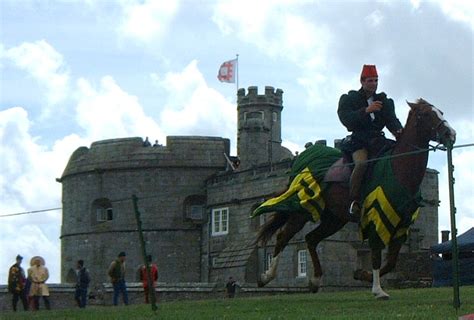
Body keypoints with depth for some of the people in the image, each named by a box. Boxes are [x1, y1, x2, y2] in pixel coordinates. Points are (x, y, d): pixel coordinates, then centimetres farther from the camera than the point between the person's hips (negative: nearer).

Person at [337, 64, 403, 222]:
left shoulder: (384, 101, 19)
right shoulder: (349, 99, 7)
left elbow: (391, 119, 4)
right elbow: (346, 119, -10)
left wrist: (398, 131, -19)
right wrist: (366, 110, -22)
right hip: (359, 141, -5)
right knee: (362, 163, -34)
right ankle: (354, 201, -35)